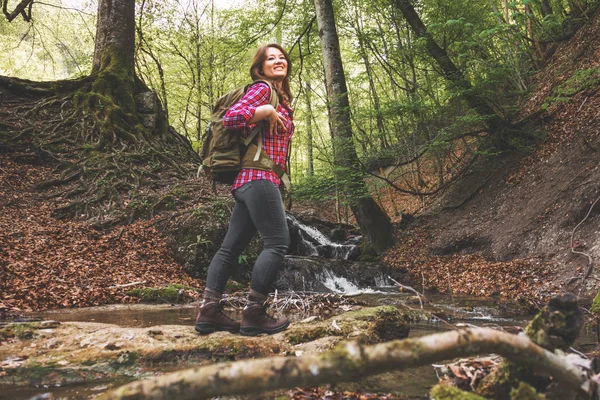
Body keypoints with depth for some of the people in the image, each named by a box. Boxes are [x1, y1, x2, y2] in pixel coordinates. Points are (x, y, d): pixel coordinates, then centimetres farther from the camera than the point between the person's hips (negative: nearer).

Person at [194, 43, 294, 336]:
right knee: (277, 243, -12)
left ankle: (208, 312, 6)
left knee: (232, 246, 4)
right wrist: (267, 111, -9)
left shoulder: (281, 100, 27)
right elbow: (231, 117, -15)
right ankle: (253, 315, -9)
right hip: (259, 177, -9)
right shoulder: (262, 89, 0)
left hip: (251, 181, 9)